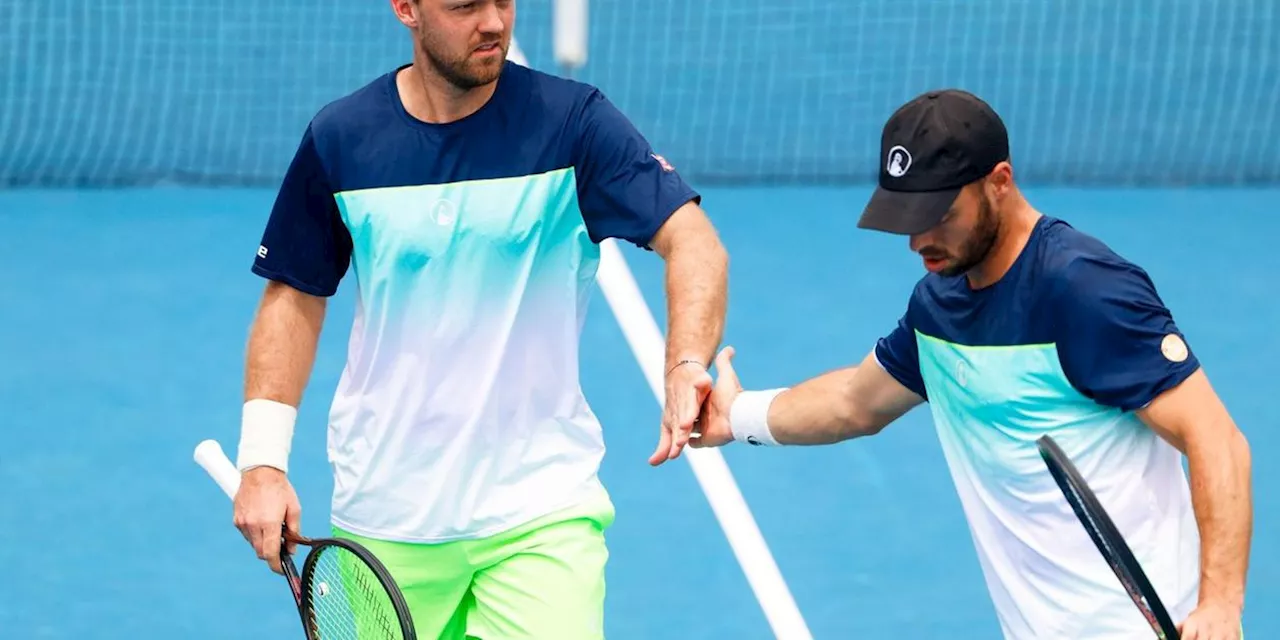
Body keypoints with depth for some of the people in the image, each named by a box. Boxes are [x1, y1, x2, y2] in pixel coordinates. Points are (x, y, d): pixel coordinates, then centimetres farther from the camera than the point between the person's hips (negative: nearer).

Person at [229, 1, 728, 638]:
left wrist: (687, 366, -34)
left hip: (541, 510, -2)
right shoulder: (340, 137, 0)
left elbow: (692, 240, -15)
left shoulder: (572, 120, -7)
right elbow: (295, 298, 10)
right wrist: (261, 463, 1)